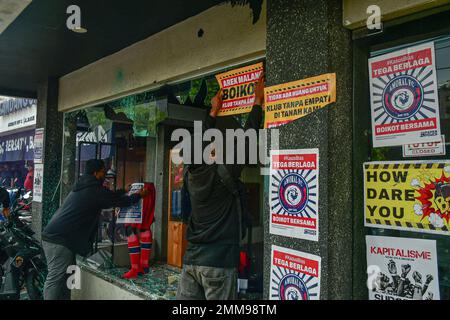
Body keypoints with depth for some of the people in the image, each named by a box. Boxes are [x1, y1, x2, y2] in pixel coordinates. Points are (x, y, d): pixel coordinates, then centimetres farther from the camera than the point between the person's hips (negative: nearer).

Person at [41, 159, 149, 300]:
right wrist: (139, 195, 14)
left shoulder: (81, 188, 20)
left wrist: (124, 191, 39)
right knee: (56, 279, -9)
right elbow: (120, 201, -1)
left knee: (66, 276, 14)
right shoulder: (95, 190, -9)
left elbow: (108, 197, 32)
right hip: (60, 240, -10)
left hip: (51, 236, 10)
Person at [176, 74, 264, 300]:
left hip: (191, 260, 6)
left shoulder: (192, 173, 3)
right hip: (219, 262, -6)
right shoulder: (225, 173, -13)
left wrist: (214, 111, 31)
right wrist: (258, 101, 6)